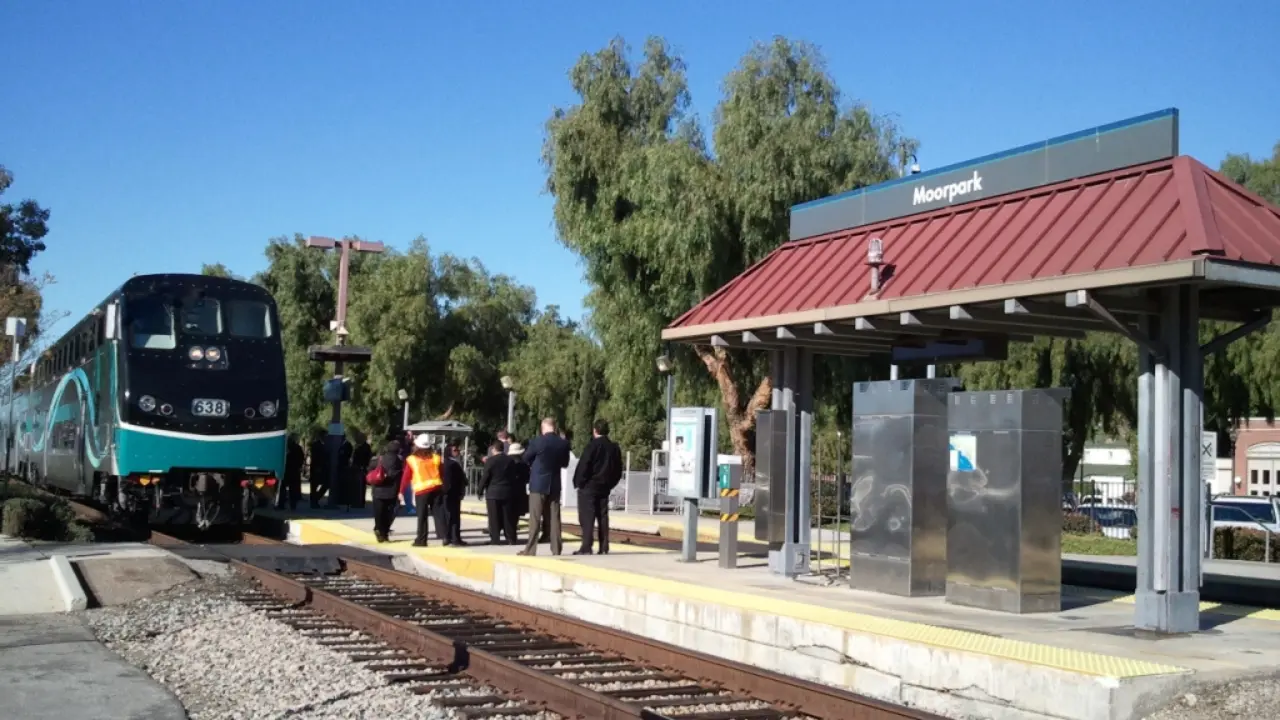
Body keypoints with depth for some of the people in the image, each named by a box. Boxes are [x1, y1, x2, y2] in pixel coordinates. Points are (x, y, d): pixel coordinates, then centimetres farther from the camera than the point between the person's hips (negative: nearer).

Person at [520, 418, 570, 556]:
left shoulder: (537, 441, -14)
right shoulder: (563, 443, -2)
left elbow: (526, 458, 1)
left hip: (538, 484, -4)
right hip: (555, 484, 4)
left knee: (535, 518, -1)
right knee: (554, 517, 7)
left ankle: (530, 549, -2)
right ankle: (556, 549, 8)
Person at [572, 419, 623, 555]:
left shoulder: (592, 446, -12)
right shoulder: (615, 448, 7)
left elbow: (583, 466, -16)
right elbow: (618, 470, 11)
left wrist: (578, 483, -6)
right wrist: (610, 484, 16)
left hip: (589, 487, -6)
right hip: (605, 488, 6)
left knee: (587, 518, -3)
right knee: (603, 517, 9)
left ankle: (586, 548, -7)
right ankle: (604, 548, 7)